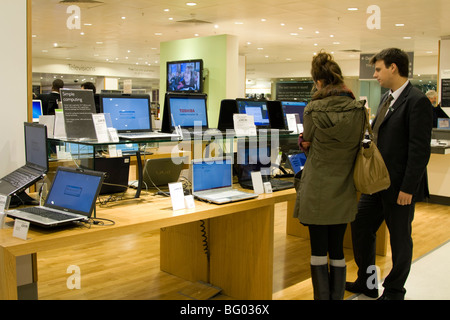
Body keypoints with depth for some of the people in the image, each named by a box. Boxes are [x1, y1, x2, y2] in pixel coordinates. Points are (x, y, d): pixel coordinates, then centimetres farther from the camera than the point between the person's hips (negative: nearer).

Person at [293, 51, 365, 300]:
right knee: (337, 250, 14)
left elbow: (307, 146, -2)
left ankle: (322, 296, 16)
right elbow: (357, 146, 9)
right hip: (343, 192, 3)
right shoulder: (358, 110, -5)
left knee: (318, 249, 8)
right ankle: (337, 297, 24)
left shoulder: (313, 110, -14)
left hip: (317, 191, -3)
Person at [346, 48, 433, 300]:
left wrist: (408, 188, -20)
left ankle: (394, 291, 26)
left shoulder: (417, 101, -16)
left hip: (399, 185, -9)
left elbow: (420, 150, -20)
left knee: (400, 239, 8)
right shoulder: (387, 98, 12)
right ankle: (367, 283, 31)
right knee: (360, 228, 15)